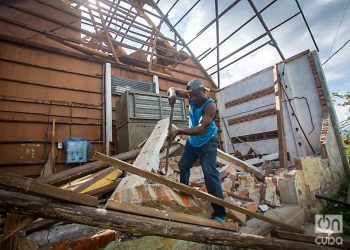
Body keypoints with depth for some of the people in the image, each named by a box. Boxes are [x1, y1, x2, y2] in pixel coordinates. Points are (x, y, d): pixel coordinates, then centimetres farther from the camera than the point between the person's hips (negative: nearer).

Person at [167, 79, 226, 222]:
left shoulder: (210, 105, -29)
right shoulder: (192, 96, -10)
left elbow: (201, 129, -40)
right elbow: (172, 90, -5)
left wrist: (178, 132, -48)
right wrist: (172, 93, -31)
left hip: (207, 144, -7)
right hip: (192, 142, 8)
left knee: (210, 174, -15)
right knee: (183, 166, 20)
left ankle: (220, 213, -6)